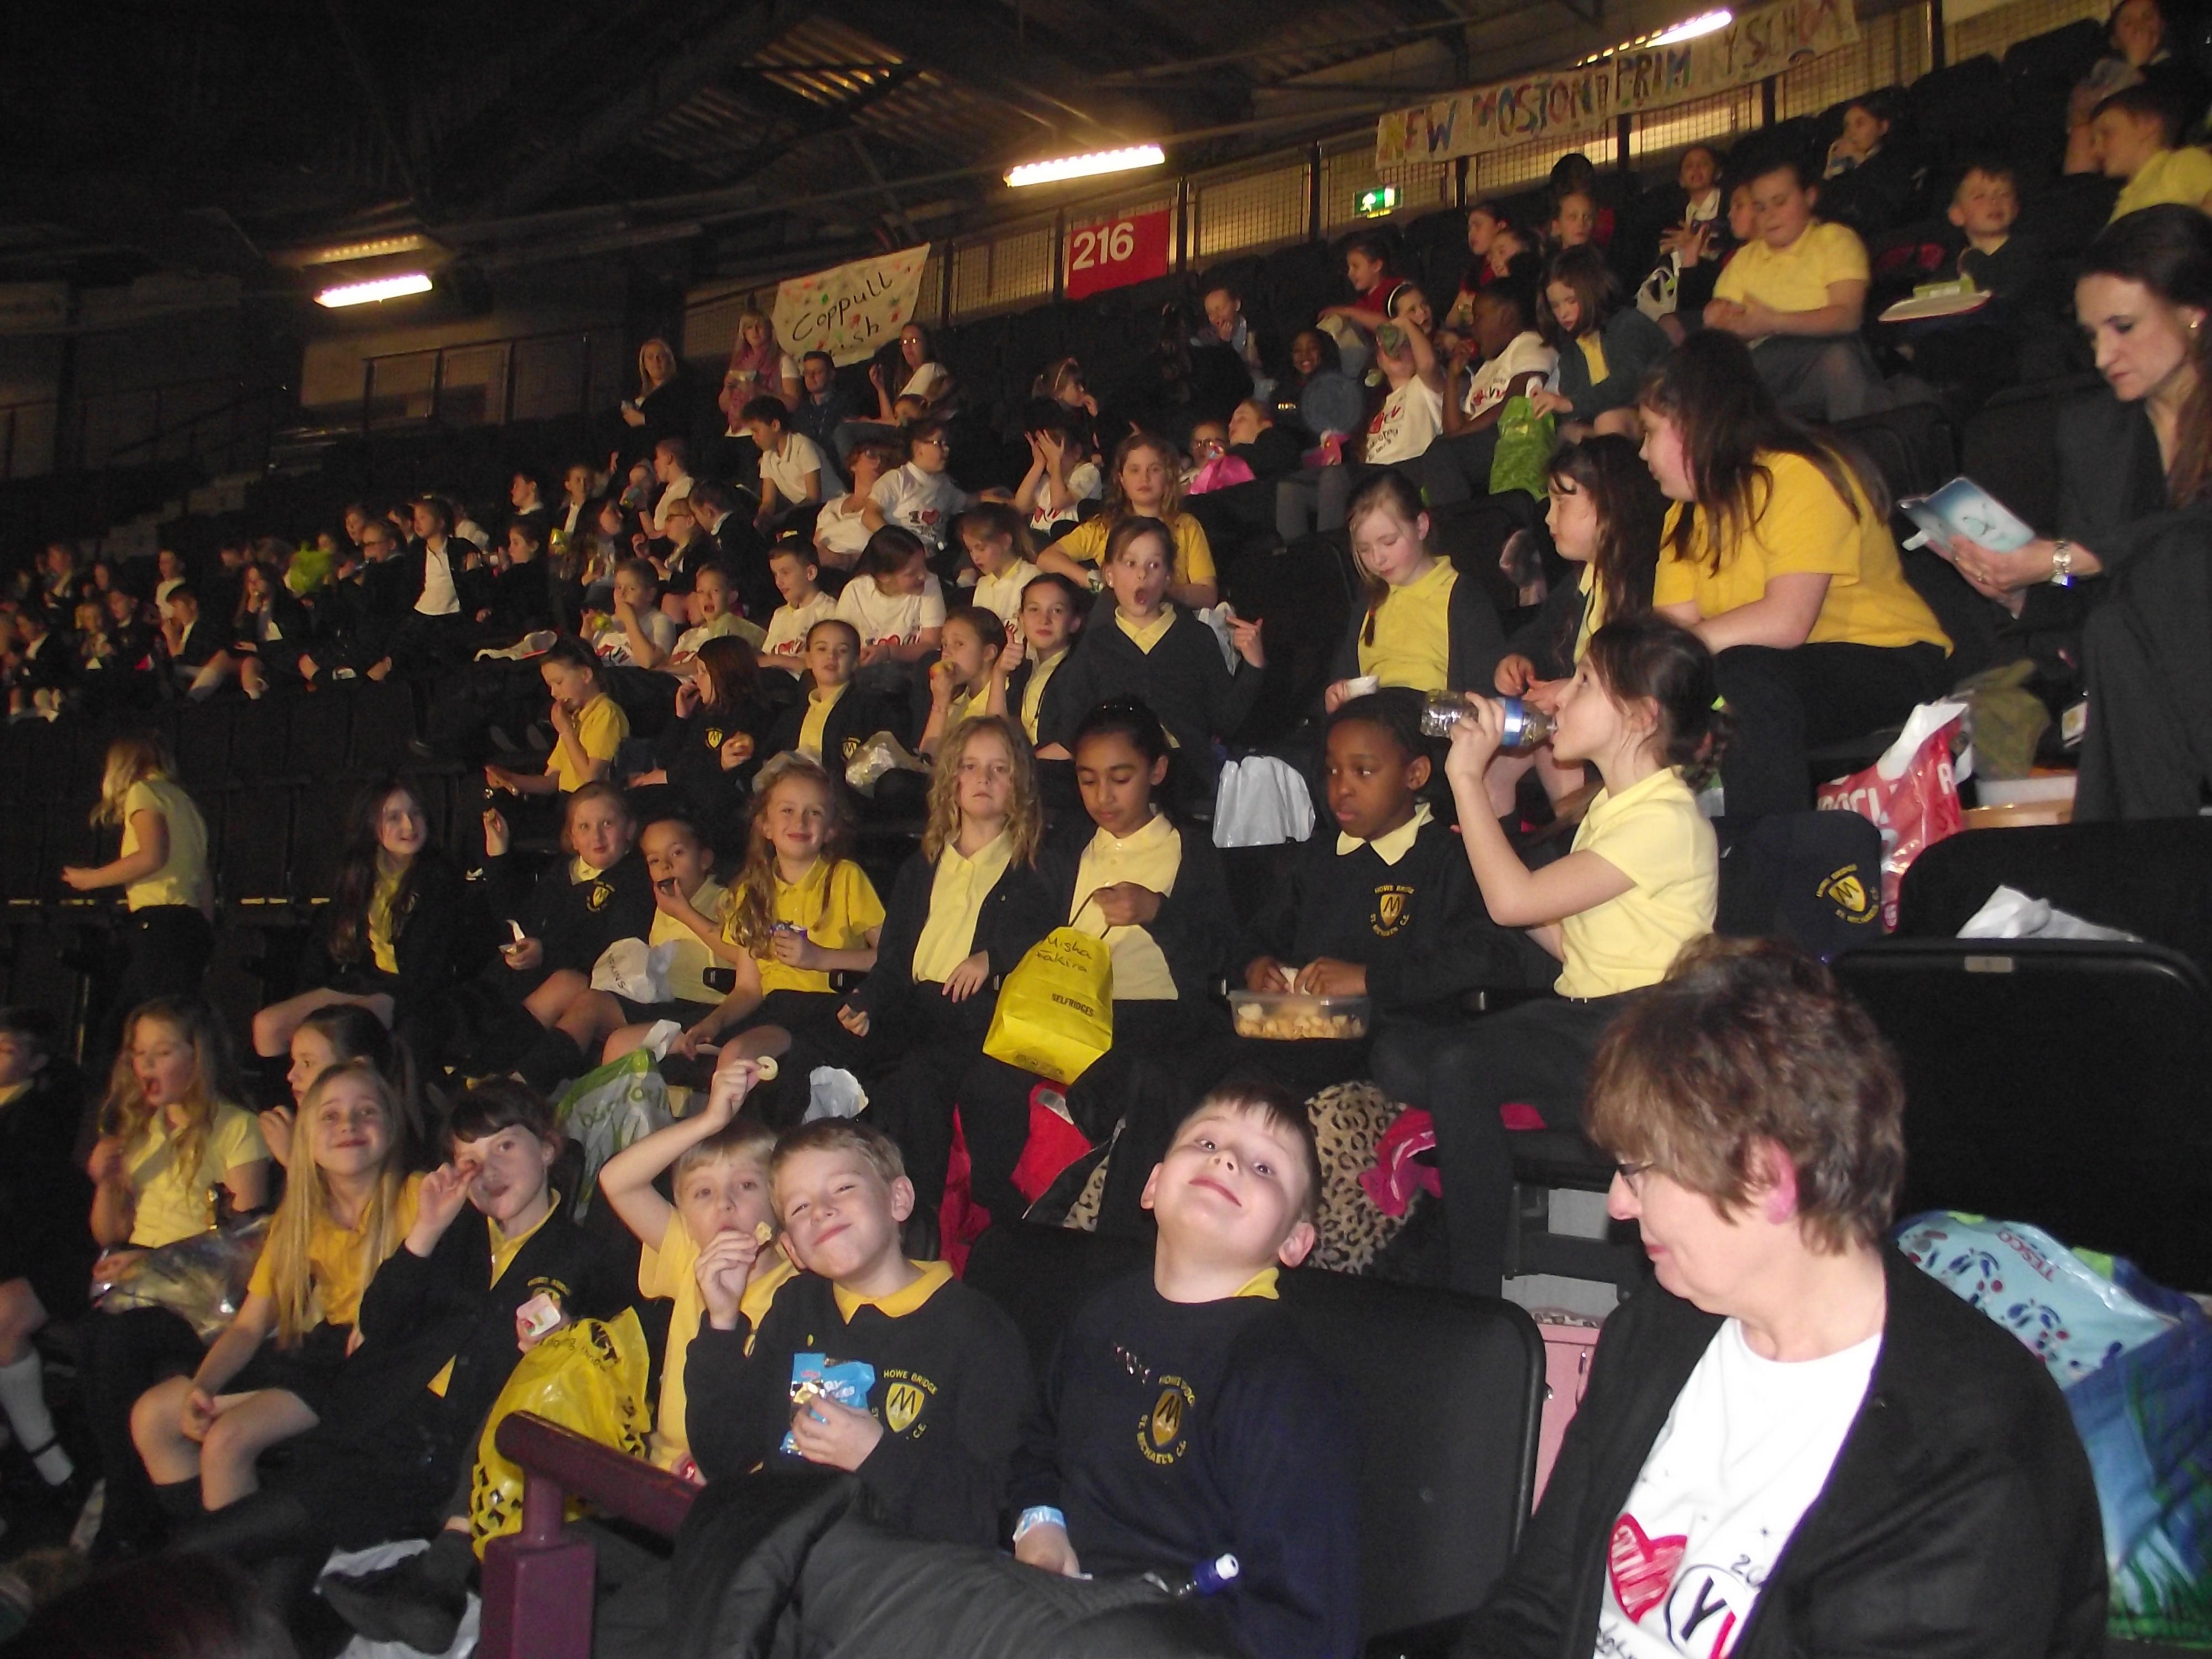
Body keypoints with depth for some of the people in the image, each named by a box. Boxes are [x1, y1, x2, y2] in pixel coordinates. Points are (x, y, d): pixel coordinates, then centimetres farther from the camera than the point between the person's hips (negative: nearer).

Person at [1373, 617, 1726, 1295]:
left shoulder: (1666, 819, -15)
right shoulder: (1612, 806, 17)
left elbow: (1513, 899, -23)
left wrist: (1468, 775, -15)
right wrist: (1492, 845, 7)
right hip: (1581, 1016, 9)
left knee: (1462, 1068, -31)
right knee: (1400, 1055, -12)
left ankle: (1476, 1291, -20)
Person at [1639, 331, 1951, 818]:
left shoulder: (1798, 477, -18)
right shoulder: (1689, 511, 7)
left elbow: (1785, 621, -30)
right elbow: (1673, 624, -5)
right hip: (1785, 671, 8)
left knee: (1746, 674, -33)